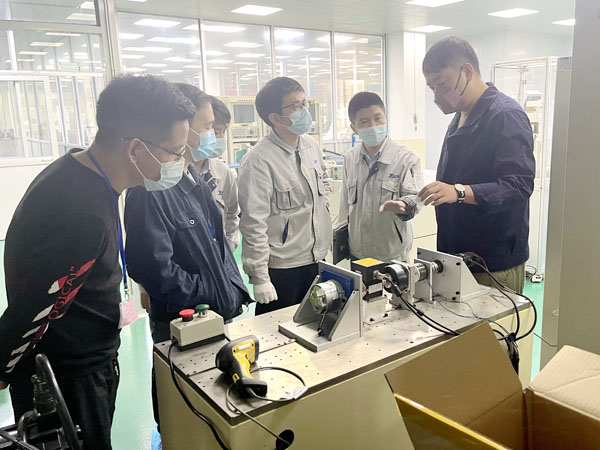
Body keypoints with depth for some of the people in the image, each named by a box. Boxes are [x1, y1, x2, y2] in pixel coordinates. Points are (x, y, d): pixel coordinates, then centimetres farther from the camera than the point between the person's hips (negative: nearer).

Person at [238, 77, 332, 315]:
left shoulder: (312, 146, 4)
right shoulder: (258, 161, -20)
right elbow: (253, 225, -20)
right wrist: (260, 278, -19)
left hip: (316, 260, 7)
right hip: (280, 268, -7)